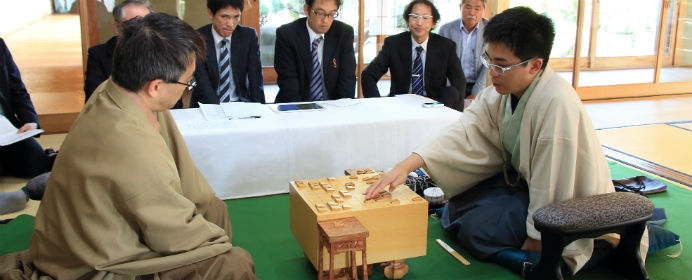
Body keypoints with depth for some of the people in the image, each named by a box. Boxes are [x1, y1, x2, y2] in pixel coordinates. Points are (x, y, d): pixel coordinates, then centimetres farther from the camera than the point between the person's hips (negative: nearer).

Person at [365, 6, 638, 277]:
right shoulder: (501, 91, -9)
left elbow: (552, 187, -29)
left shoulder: (557, 104, -33)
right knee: (458, 205, 6)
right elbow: (464, 133, -18)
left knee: (476, 227, -16)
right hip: (525, 180, 8)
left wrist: (535, 243, -20)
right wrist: (406, 165, -29)